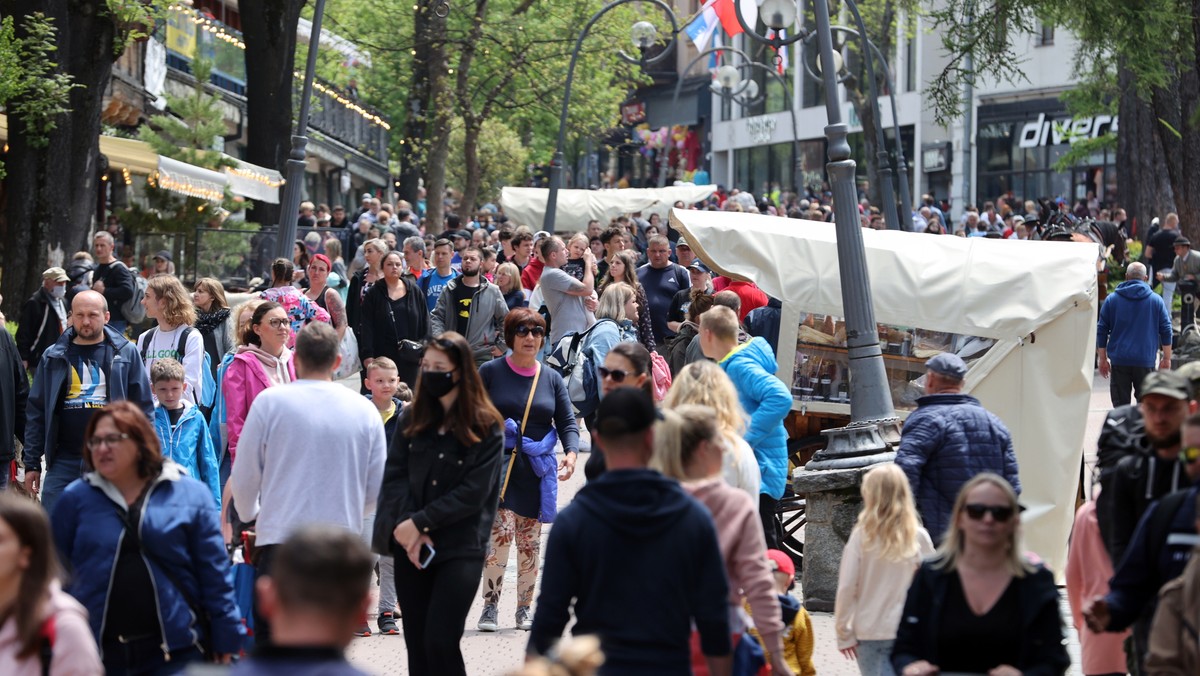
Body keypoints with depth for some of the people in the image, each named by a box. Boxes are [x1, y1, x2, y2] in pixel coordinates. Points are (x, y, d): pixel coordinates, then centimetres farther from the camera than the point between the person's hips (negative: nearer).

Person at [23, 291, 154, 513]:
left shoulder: (126, 354, 4)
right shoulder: (53, 357, 8)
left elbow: (144, 409, 4)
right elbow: (36, 413, 11)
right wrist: (32, 464, 6)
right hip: (65, 460, 1)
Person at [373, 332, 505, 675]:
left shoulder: (486, 427, -3)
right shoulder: (412, 418, 9)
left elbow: (474, 492, -9)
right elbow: (394, 476, 2)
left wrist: (420, 522, -13)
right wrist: (408, 527, -12)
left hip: (461, 548, -4)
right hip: (412, 547, 4)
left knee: (440, 641, -14)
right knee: (416, 643, 5)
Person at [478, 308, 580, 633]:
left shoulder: (552, 378, 9)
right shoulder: (490, 372, 0)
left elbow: (567, 421, 7)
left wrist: (571, 453, -11)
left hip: (537, 469, 4)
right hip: (498, 463, -3)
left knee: (530, 540, 8)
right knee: (501, 532, -16)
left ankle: (524, 608, 18)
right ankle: (490, 606, -7)